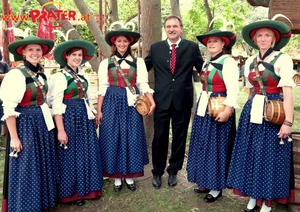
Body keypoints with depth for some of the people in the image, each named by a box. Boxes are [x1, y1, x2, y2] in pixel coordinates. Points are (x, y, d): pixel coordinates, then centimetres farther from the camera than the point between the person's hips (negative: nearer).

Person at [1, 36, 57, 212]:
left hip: (43, 123, 8)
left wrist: (48, 122, 14)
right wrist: (14, 137, -17)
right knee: (26, 168, 4)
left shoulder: (41, 74, 7)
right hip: (25, 124, -7)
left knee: (44, 166, 17)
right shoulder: (16, 74, -16)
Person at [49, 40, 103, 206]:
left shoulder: (82, 75, 11)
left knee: (87, 153, 12)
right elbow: (56, 105, -16)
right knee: (71, 154, 3)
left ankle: (86, 188, 28)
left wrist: (93, 117, 15)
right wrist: (60, 130, -19)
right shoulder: (60, 76, -11)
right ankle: (71, 192, 19)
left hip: (84, 117, 7)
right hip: (69, 118, -7)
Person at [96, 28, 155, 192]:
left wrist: (152, 102, -15)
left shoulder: (138, 62, 6)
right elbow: (102, 88, 4)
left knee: (132, 138, 4)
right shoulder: (106, 63, 5)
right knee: (112, 138, 3)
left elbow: (143, 84, 0)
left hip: (131, 104, 0)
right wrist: (99, 110, 0)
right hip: (112, 104, 0)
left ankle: (129, 176, 20)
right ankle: (117, 177, 18)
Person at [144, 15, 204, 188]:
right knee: (160, 137, 8)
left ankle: (173, 171, 30)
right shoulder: (155, 48, 5)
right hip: (162, 99, 1)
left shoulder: (192, 47, 1)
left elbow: (203, 70, 2)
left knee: (179, 137, 11)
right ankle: (157, 172, 26)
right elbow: (144, 68, 11)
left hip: (183, 99, 0)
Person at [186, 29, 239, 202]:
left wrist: (228, 111, -27)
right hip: (204, 108, 9)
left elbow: (233, 89, -20)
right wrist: (202, 106, 13)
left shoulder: (228, 61, -13)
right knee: (204, 146, 14)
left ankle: (217, 187, 14)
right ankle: (206, 182, 27)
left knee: (216, 147, 1)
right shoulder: (207, 63, 13)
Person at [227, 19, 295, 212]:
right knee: (251, 155, 10)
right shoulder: (250, 62, 9)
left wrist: (288, 122, -19)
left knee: (269, 156, 3)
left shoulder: (283, 59, -8)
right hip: (252, 113, 6)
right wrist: (249, 110, 15)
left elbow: (288, 93, -14)